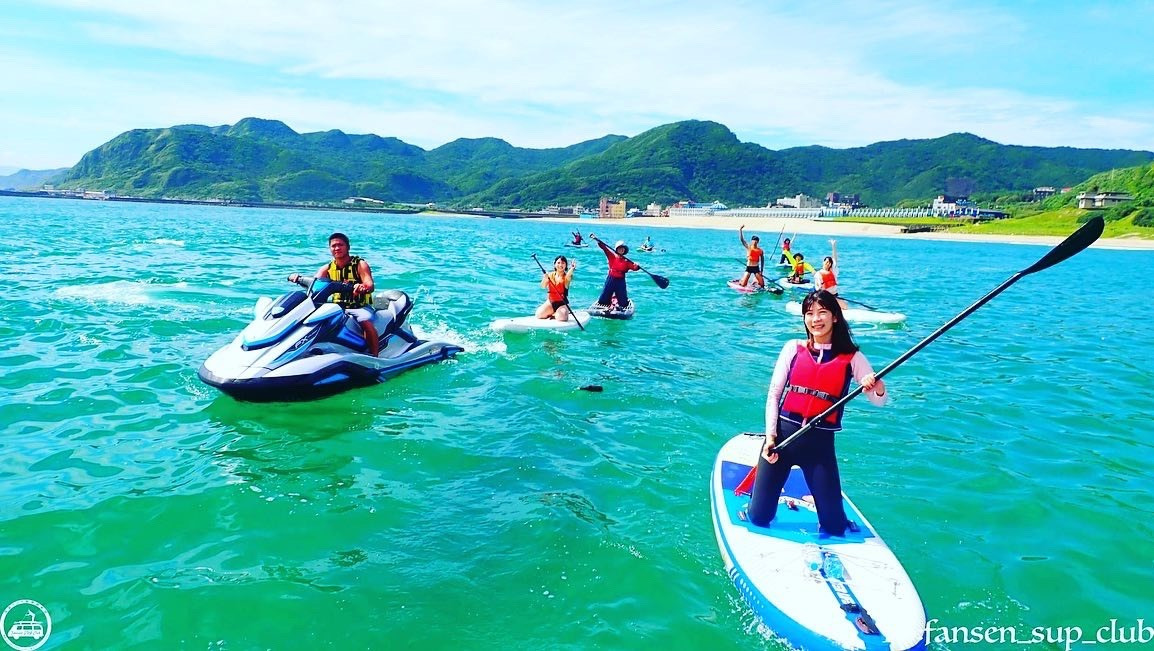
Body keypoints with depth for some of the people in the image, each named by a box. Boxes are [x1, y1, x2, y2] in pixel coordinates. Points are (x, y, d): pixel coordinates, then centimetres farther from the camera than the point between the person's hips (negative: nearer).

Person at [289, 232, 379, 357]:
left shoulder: (360, 265, -5)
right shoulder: (327, 268, 9)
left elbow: (370, 285, -20)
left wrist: (363, 287, -45)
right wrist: (300, 279, -25)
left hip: (360, 307, -5)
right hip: (338, 308, 5)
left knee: (366, 322, -35)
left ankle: (374, 358, -31)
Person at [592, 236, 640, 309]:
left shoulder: (627, 261, 2)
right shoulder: (612, 256, 0)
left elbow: (634, 267, -8)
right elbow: (604, 248, -9)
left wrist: (636, 267, -32)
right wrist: (597, 240, -20)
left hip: (621, 281, 1)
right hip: (610, 280, -1)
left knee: (623, 303, 4)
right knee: (602, 300, 2)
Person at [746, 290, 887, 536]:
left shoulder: (851, 358, 2)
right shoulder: (793, 348, 2)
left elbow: (879, 401, -1)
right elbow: (773, 394, 2)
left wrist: (877, 386, -24)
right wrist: (770, 435, -8)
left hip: (820, 443, 0)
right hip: (782, 435, 0)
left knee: (834, 526, 2)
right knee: (759, 517, 2)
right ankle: (760, 494, 36)